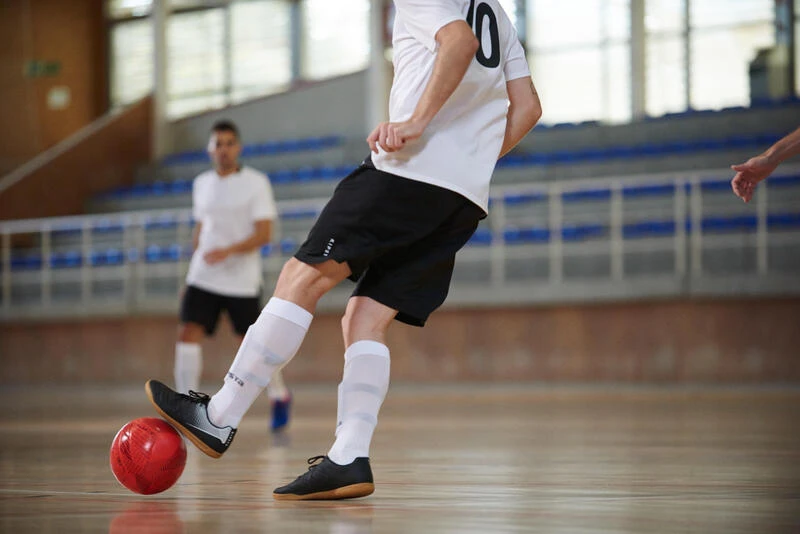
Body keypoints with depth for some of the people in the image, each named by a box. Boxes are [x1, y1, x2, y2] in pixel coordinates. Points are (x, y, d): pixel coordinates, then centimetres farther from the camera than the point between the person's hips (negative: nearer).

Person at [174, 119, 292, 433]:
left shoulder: (256, 183, -7)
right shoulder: (202, 184, 9)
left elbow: (263, 234, -13)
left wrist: (228, 251, -27)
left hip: (241, 281, -4)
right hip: (203, 278, 4)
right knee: (188, 334, -13)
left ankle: (280, 397, 30)